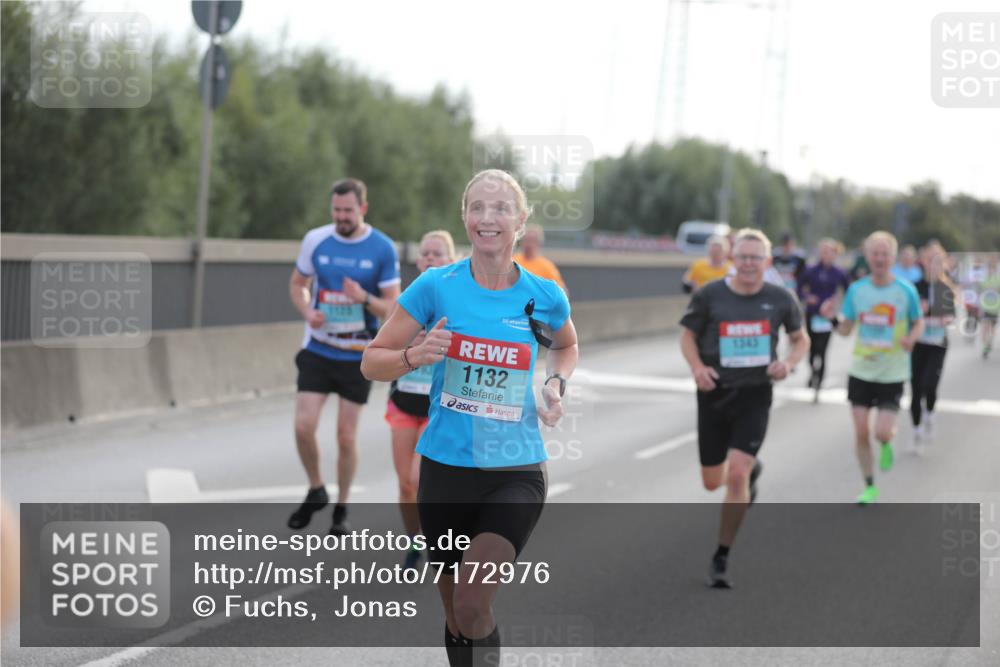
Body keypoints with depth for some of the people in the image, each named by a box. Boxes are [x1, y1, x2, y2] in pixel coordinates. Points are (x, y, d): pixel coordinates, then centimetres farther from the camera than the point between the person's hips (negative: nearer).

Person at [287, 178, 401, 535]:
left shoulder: (383, 248, -8)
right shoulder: (315, 240, -3)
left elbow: (394, 307, -6)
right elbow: (297, 284, 11)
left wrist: (364, 298, -27)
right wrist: (308, 311, -10)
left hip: (358, 356, -1)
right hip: (317, 351, 2)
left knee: (346, 437, 2)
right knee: (304, 426, -8)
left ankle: (341, 509, 20)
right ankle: (316, 492, 18)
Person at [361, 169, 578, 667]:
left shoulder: (545, 296, -2)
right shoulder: (436, 286, -5)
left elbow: (566, 347, 22)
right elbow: (371, 362, 0)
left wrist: (556, 384, 1)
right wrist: (416, 355, -20)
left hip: (516, 472, -1)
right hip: (445, 467, 1)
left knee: (472, 605, -19)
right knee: (456, 614, 11)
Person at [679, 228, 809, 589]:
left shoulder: (780, 299, -2)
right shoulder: (708, 295, -6)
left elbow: (801, 338, 13)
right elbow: (688, 336, 6)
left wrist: (789, 363, -8)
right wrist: (697, 367, -13)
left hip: (755, 396, -1)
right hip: (715, 393, 1)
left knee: (736, 475, -17)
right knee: (712, 481, 11)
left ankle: (721, 559, -3)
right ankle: (752, 469, 50)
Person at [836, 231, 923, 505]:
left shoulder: (906, 290, -8)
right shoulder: (856, 289, -1)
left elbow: (918, 323, 6)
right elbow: (846, 329, 4)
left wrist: (911, 338, -16)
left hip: (892, 373, -2)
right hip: (861, 370, 2)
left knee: (882, 433, -11)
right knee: (861, 433, 1)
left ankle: (887, 444, 28)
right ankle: (870, 488, 19)